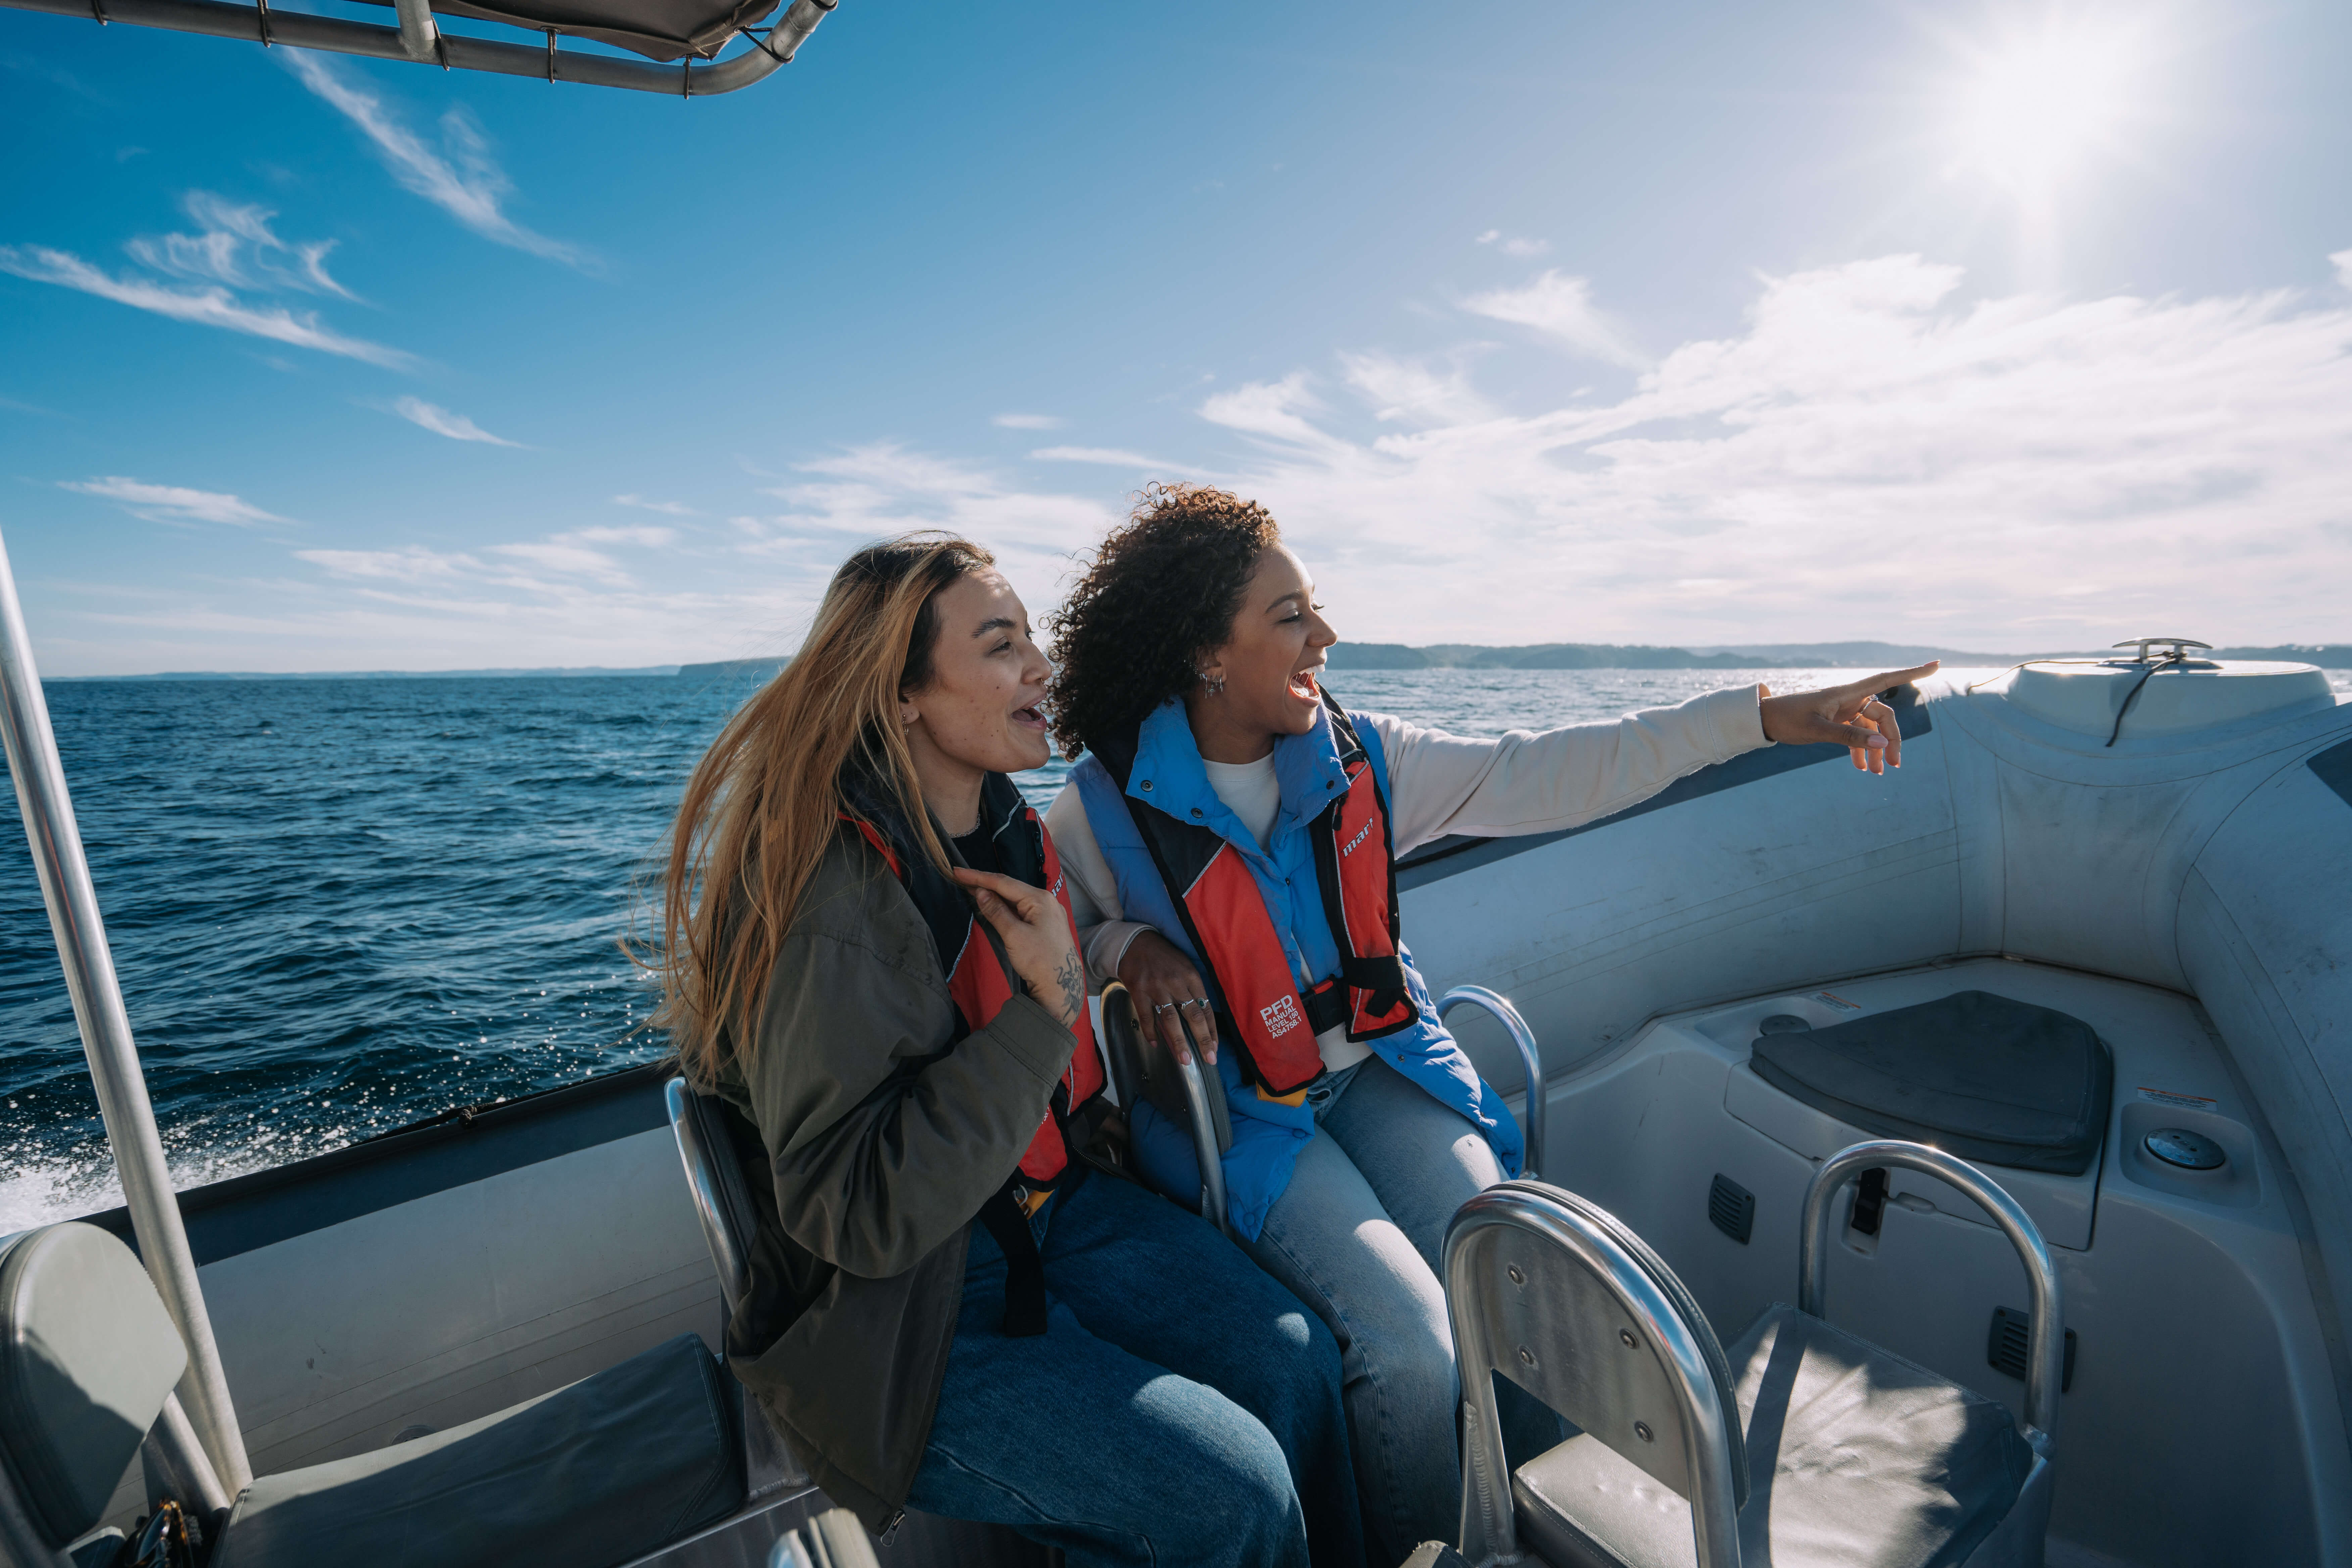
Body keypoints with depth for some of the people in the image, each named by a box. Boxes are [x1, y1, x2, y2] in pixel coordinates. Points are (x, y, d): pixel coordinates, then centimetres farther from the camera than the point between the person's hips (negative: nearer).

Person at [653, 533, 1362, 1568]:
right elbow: (860, 1215, -25)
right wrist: (1045, 1007, -27)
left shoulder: (1004, 828, 3)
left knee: (1294, 1360, -8)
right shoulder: (822, 883, -24)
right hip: (893, 1307, -7)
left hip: (1046, 1207, 7)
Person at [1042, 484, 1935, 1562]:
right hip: (1239, 1109, -4)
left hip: (1380, 1068, 4)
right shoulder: (1108, 805, -13)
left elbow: (1539, 777, -3)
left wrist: (1760, 715, -5)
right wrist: (1133, 948, -21)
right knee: (1415, 1345, -18)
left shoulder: (1356, 756, -2)